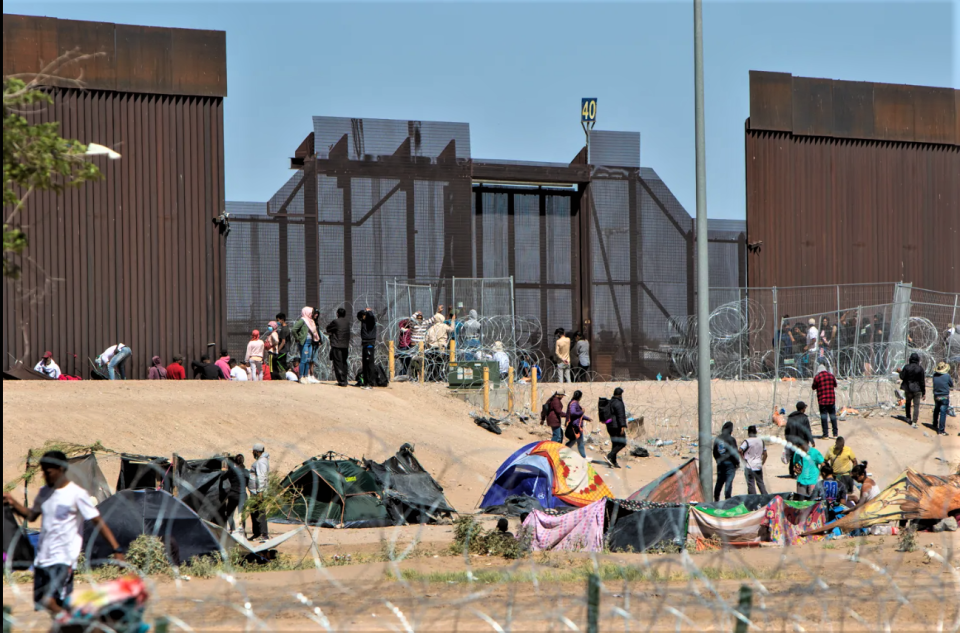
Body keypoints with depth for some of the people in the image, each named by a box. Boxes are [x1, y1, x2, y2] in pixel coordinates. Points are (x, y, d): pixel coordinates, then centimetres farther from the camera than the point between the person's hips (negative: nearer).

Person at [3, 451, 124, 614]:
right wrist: (12, 503, 10)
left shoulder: (77, 494, -9)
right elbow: (31, 515, 27)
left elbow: (98, 522, -10)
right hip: (42, 558, 7)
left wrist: (117, 549, -18)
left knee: (50, 601, -22)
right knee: (40, 603, 5)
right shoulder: (44, 492, 11)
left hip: (63, 559, -7)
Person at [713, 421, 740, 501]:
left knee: (719, 482, 14)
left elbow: (714, 452, 12)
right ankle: (727, 499, -11)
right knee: (729, 481, -5)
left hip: (720, 463, 6)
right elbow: (734, 452, -12)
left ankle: (716, 499, 20)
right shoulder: (731, 439, -12)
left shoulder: (717, 439, 6)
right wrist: (737, 462, 0)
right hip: (729, 463, -6)